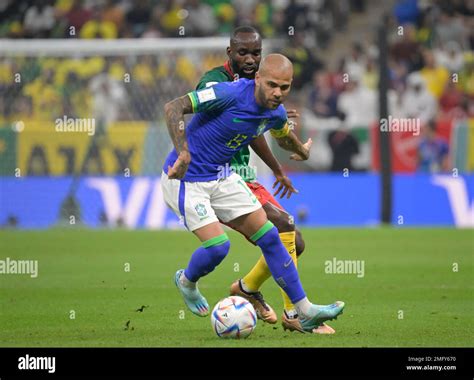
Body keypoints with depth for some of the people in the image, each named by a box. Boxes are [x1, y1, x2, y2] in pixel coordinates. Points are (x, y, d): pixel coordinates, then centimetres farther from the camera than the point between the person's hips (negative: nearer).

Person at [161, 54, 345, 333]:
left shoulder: (276, 113, -2)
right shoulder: (231, 94, -26)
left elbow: (284, 135, 25)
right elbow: (173, 108, -30)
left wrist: (302, 151, 45)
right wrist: (183, 153, -41)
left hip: (221, 177, 7)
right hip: (186, 180, -7)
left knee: (269, 236, 1)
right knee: (218, 245, -18)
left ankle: (305, 312, 7)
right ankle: (187, 281, 18)